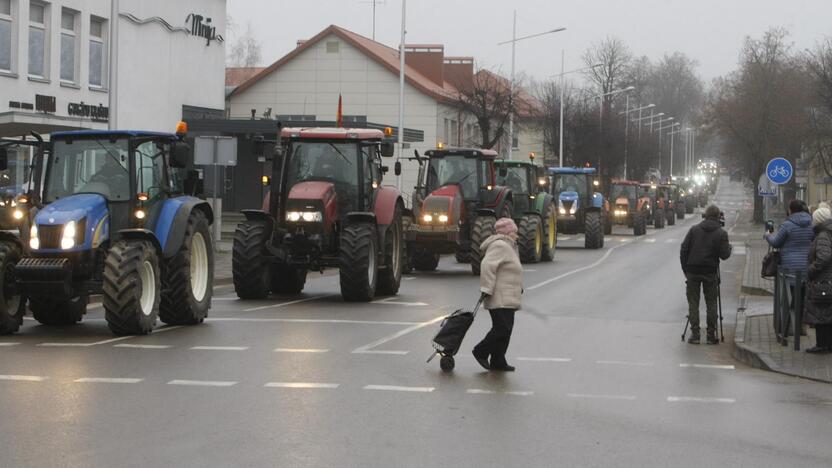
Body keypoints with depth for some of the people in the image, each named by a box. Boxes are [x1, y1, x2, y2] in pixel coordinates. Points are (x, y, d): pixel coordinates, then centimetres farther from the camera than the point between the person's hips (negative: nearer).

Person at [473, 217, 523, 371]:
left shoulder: (507, 246, 21)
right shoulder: (500, 246, -13)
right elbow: (487, 266, -23)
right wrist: (487, 289, -25)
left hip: (507, 299, 11)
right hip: (500, 299, -11)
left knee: (504, 329, 9)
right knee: (502, 328, -13)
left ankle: (498, 362, 12)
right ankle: (481, 351, 0)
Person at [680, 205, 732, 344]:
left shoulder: (694, 230, 3)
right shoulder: (721, 233, -2)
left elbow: (684, 250, 1)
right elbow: (724, 255, -5)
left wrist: (685, 269, 8)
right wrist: (729, 247, 16)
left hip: (692, 271, 1)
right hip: (710, 272, -1)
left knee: (693, 302, 6)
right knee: (711, 303, 8)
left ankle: (695, 334, 1)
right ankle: (711, 335, 6)